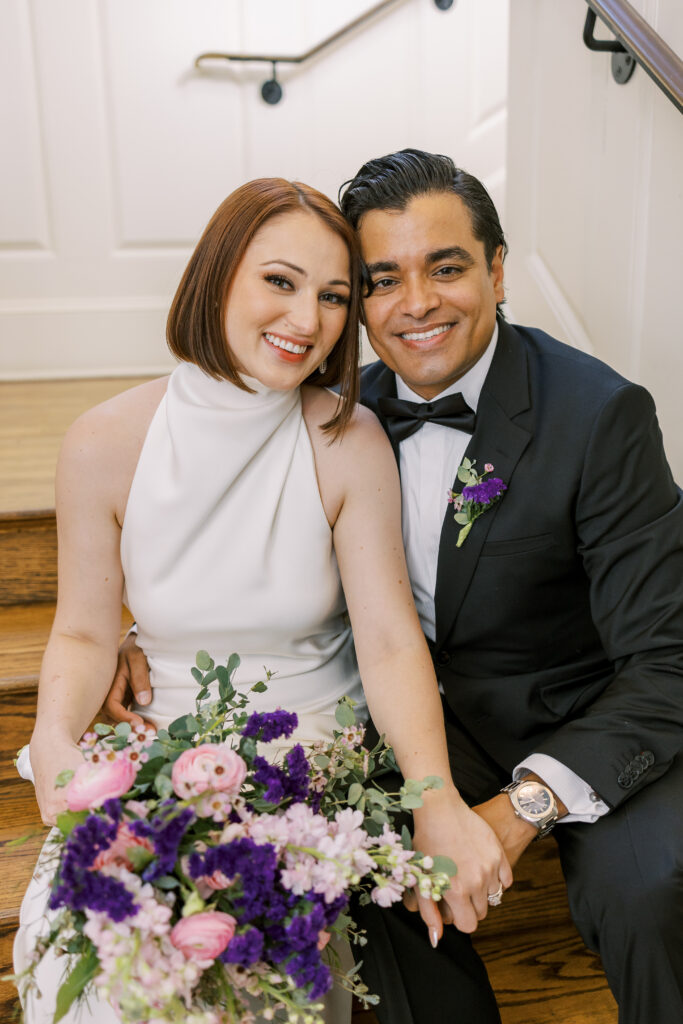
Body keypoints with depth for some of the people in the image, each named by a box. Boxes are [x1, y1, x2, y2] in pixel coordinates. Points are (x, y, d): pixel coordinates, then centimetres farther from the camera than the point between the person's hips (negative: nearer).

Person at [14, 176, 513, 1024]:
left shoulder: (351, 444, -13)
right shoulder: (104, 444, -10)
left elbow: (390, 639, -15)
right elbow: (84, 634, -2)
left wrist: (437, 798, -30)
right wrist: (55, 742, -22)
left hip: (323, 747, -1)